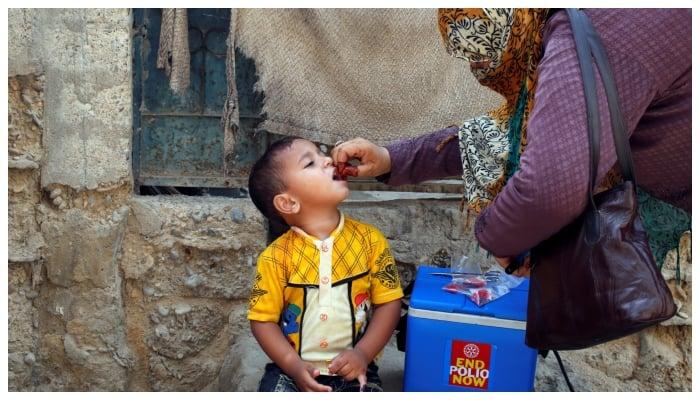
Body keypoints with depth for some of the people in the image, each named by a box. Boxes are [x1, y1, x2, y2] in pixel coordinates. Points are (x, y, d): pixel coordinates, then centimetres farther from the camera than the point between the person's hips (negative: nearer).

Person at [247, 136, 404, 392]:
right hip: (292, 370, 0)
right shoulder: (277, 256, -8)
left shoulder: (370, 240, -4)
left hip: (352, 369, 1)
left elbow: (389, 303, -1)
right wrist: (294, 365, -14)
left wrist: (363, 354, -12)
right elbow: (263, 319, -3)